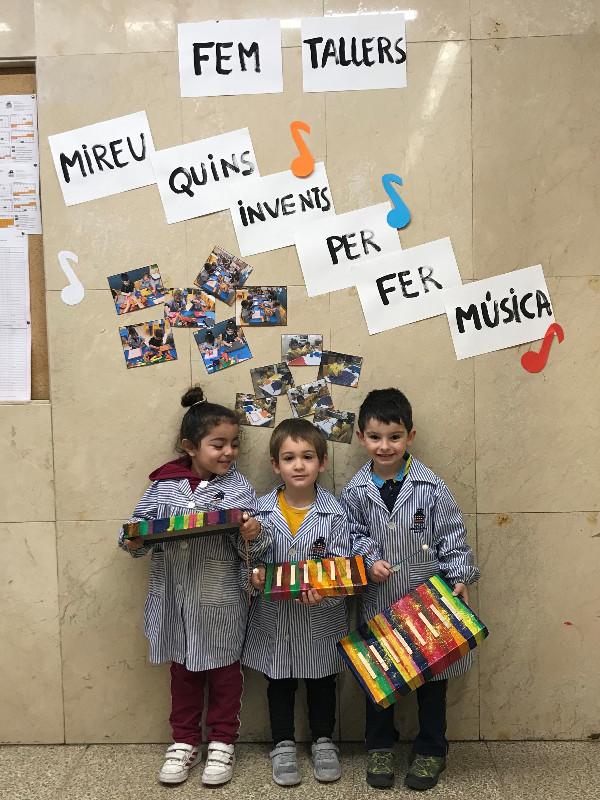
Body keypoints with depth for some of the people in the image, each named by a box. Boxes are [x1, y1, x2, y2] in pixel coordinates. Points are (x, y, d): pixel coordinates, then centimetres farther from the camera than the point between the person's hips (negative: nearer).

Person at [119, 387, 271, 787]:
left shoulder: (239, 488, -7)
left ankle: (222, 741, 34)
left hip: (222, 600, -2)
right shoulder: (164, 484, -3)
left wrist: (254, 535, -31)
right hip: (176, 598, 2)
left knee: (224, 671, 15)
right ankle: (185, 741, 37)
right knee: (184, 671, 19)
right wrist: (133, 541, -18)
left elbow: (250, 548, -10)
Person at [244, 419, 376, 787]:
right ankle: (283, 745, 38)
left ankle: (324, 741, 41)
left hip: (322, 619, -1)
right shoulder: (261, 511, -9)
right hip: (274, 617, 1)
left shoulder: (334, 513, -13)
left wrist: (323, 592, -29)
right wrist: (255, 574, -21)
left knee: (322, 682, 19)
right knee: (279, 683, 18)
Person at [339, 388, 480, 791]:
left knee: (431, 676, 13)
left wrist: (459, 578, -11)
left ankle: (431, 751, 34)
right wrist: (369, 562, -14)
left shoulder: (431, 486, -9)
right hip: (378, 602, 1)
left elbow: (452, 537, -4)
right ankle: (380, 747, 35)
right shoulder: (355, 492, -5)